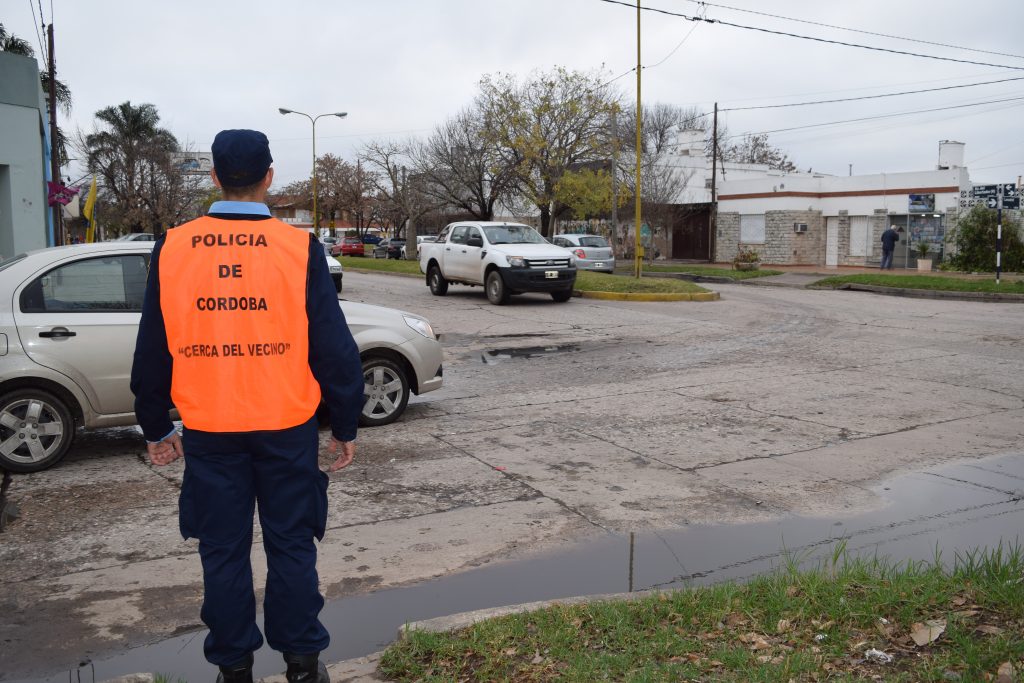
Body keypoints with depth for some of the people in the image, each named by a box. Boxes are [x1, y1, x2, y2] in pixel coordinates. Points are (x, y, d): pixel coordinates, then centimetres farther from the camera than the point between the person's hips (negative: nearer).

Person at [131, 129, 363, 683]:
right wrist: (345, 427, 2)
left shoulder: (172, 249, -3)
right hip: (286, 429, -1)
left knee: (223, 550, 14)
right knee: (291, 545, 12)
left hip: (208, 431, 2)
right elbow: (334, 348, -8)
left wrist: (156, 429, 15)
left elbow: (151, 351, 4)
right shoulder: (300, 249, -10)